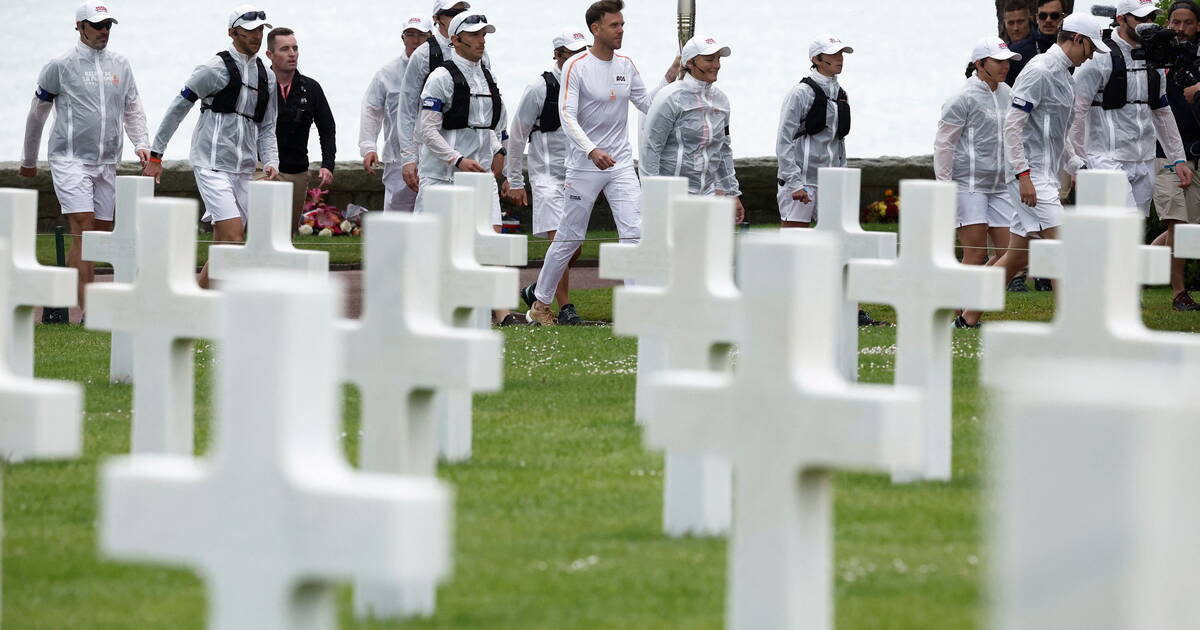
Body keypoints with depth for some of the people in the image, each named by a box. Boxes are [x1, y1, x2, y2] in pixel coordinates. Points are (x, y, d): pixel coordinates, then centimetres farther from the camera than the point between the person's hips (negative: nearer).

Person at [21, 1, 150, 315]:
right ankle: (88, 309, -22)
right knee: (84, 230, -16)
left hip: (106, 163, 6)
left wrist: (141, 144, 1)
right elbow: (37, 113, 8)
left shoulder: (120, 66, 12)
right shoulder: (61, 65, -2)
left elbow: (133, 110, 20)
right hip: (70, 159, -6)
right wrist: (29, 161, 15)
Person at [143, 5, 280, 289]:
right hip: (212, 166, -7)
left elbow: (267, 129, 18)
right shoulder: (216, 69, -7)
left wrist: (271, 162, 0)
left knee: (223, 248, 6)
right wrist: (156, 156, -1)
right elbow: (176, 110, -1)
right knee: (233, 236, -17)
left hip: (243, 170, 7)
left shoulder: (266, 77, 12)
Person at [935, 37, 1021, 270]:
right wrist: (944, 187, -13)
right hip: (969, 185, -7)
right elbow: (943, 144, -8)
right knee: (976, 254, -9)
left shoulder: (1006, 94, 14)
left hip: (1000, 186, 7)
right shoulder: (964, 99, -9)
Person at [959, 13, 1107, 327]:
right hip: (1031, 176, -10)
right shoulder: (1040, 72, -12)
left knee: (1018, 257, 10)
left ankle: (969, 318, 17)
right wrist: (1023, 174, -23)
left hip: (1045, 177, 10)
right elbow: (1012, 124, -18)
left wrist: (1078, 167, 19)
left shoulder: (1064, 76, 19)